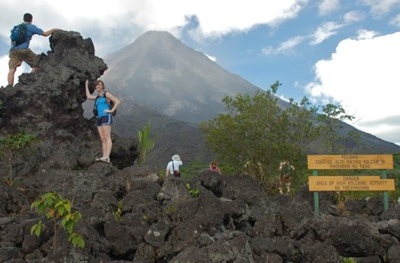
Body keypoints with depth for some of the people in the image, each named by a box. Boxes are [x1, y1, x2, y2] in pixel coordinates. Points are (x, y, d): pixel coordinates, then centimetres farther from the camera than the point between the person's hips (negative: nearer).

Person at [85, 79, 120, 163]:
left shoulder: (106, 94, 2)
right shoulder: (97, 97, 23)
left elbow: (117, 102, -5)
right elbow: (88, 96, 33)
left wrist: (111, 111, -10)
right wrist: (86, 85, 41)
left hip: (106, 117, -8)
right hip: (99, 118, 8)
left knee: (107, 138, -16)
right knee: (103, 139, -1)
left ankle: (107, 157, -26)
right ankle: (104, 157, -6)